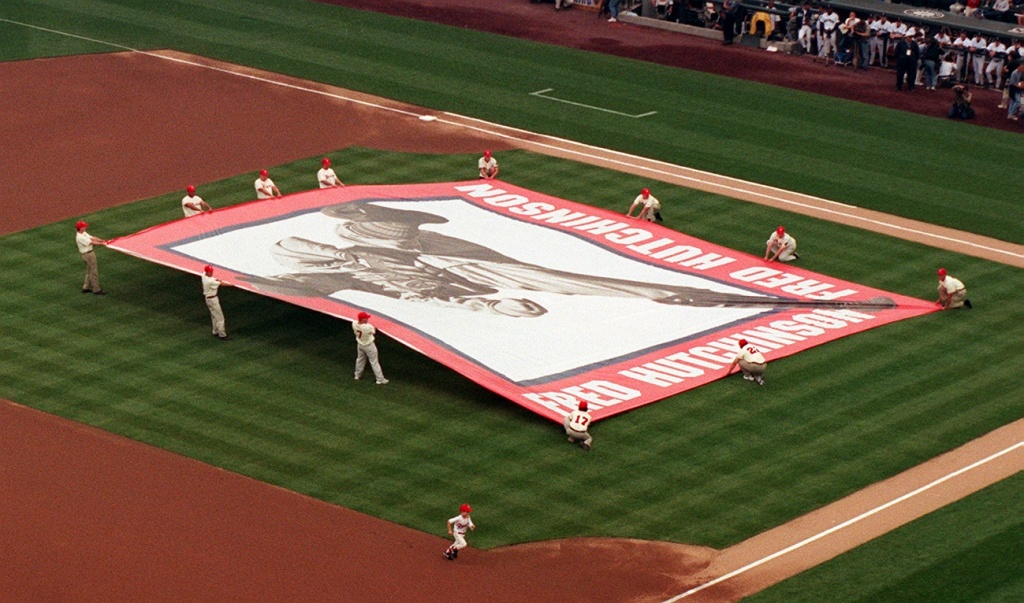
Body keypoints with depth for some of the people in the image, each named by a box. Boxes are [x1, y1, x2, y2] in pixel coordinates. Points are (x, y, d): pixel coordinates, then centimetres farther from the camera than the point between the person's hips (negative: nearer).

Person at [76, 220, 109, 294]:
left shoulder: (83, 233, 6)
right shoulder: (80, 237, -24)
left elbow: (92, 238, 5)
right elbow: (91, 242, -23)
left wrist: (102, 240, -4)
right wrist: (101, 243, -19)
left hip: (90, 253, 10)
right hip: (87, 254, -10)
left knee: (89, 271, 20)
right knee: (94, 272, -2)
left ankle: (86, 287, 27)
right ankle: (96, 290, 5)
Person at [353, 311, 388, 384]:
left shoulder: (354, 324, -21)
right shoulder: (368, 327, -37)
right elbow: (373, 332, -14)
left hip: (360, 344, 6)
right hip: (369, 345, -6)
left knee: (360, 359, 29)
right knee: (374, 362, 7)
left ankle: (358, 375, 46)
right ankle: (380, 379, 15)